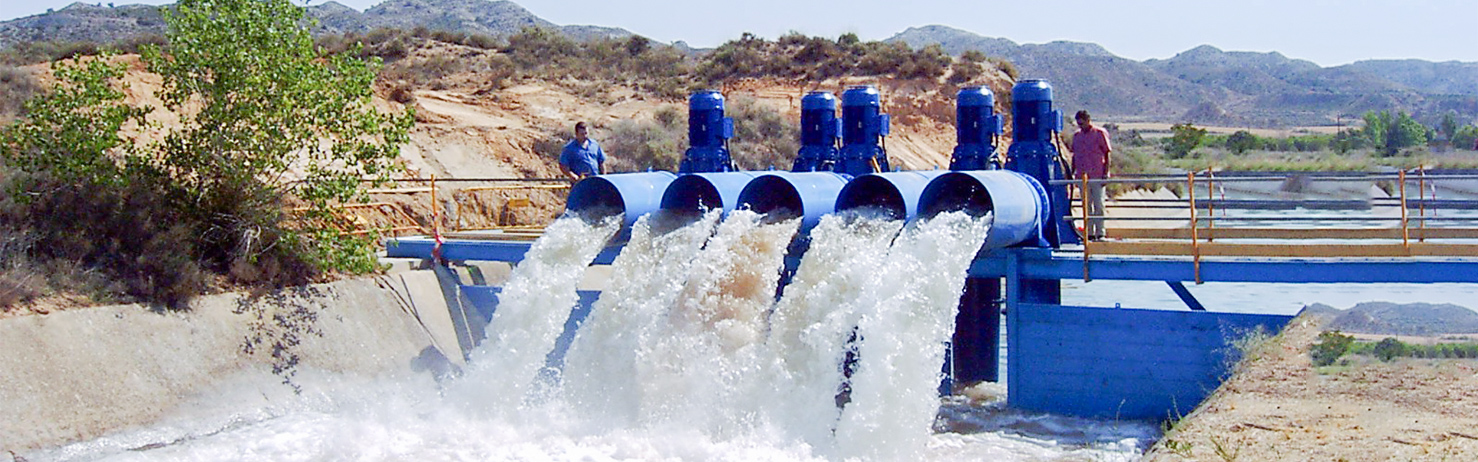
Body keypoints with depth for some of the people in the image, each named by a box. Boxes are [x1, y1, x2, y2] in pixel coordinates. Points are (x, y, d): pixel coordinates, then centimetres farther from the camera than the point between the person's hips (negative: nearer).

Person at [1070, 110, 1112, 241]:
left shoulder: (1100, 134, -2)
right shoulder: (1077, 136, 12)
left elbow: (1107, 154, -2)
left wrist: (1106, 173, -9)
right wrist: (1072, 173, 13)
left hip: (1097, 176, -4)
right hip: (1082, 176, 4)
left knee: (1098, 205, -4)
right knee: (1086, 205, 6)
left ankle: (1100, 233, 1)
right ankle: (1089, 233, 10)